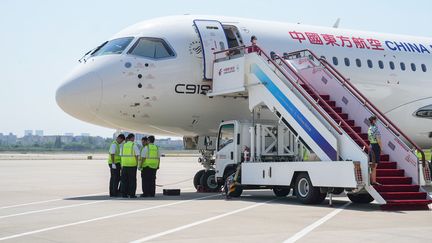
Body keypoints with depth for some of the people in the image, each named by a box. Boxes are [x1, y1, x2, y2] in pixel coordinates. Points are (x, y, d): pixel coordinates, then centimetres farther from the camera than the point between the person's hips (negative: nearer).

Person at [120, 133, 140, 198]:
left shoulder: (123, 145, 9)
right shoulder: (134, 145, -5)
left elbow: (121, 155, 10)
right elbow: (137, 155, -9)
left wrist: (122, 165, 16)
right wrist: (137, 164, -1)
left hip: (124, 165, 4)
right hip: (132, 165, -4)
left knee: (124, 180, 9)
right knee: (132, 180, 0)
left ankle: (124, 194, 8)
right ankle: (132, 194, -1)